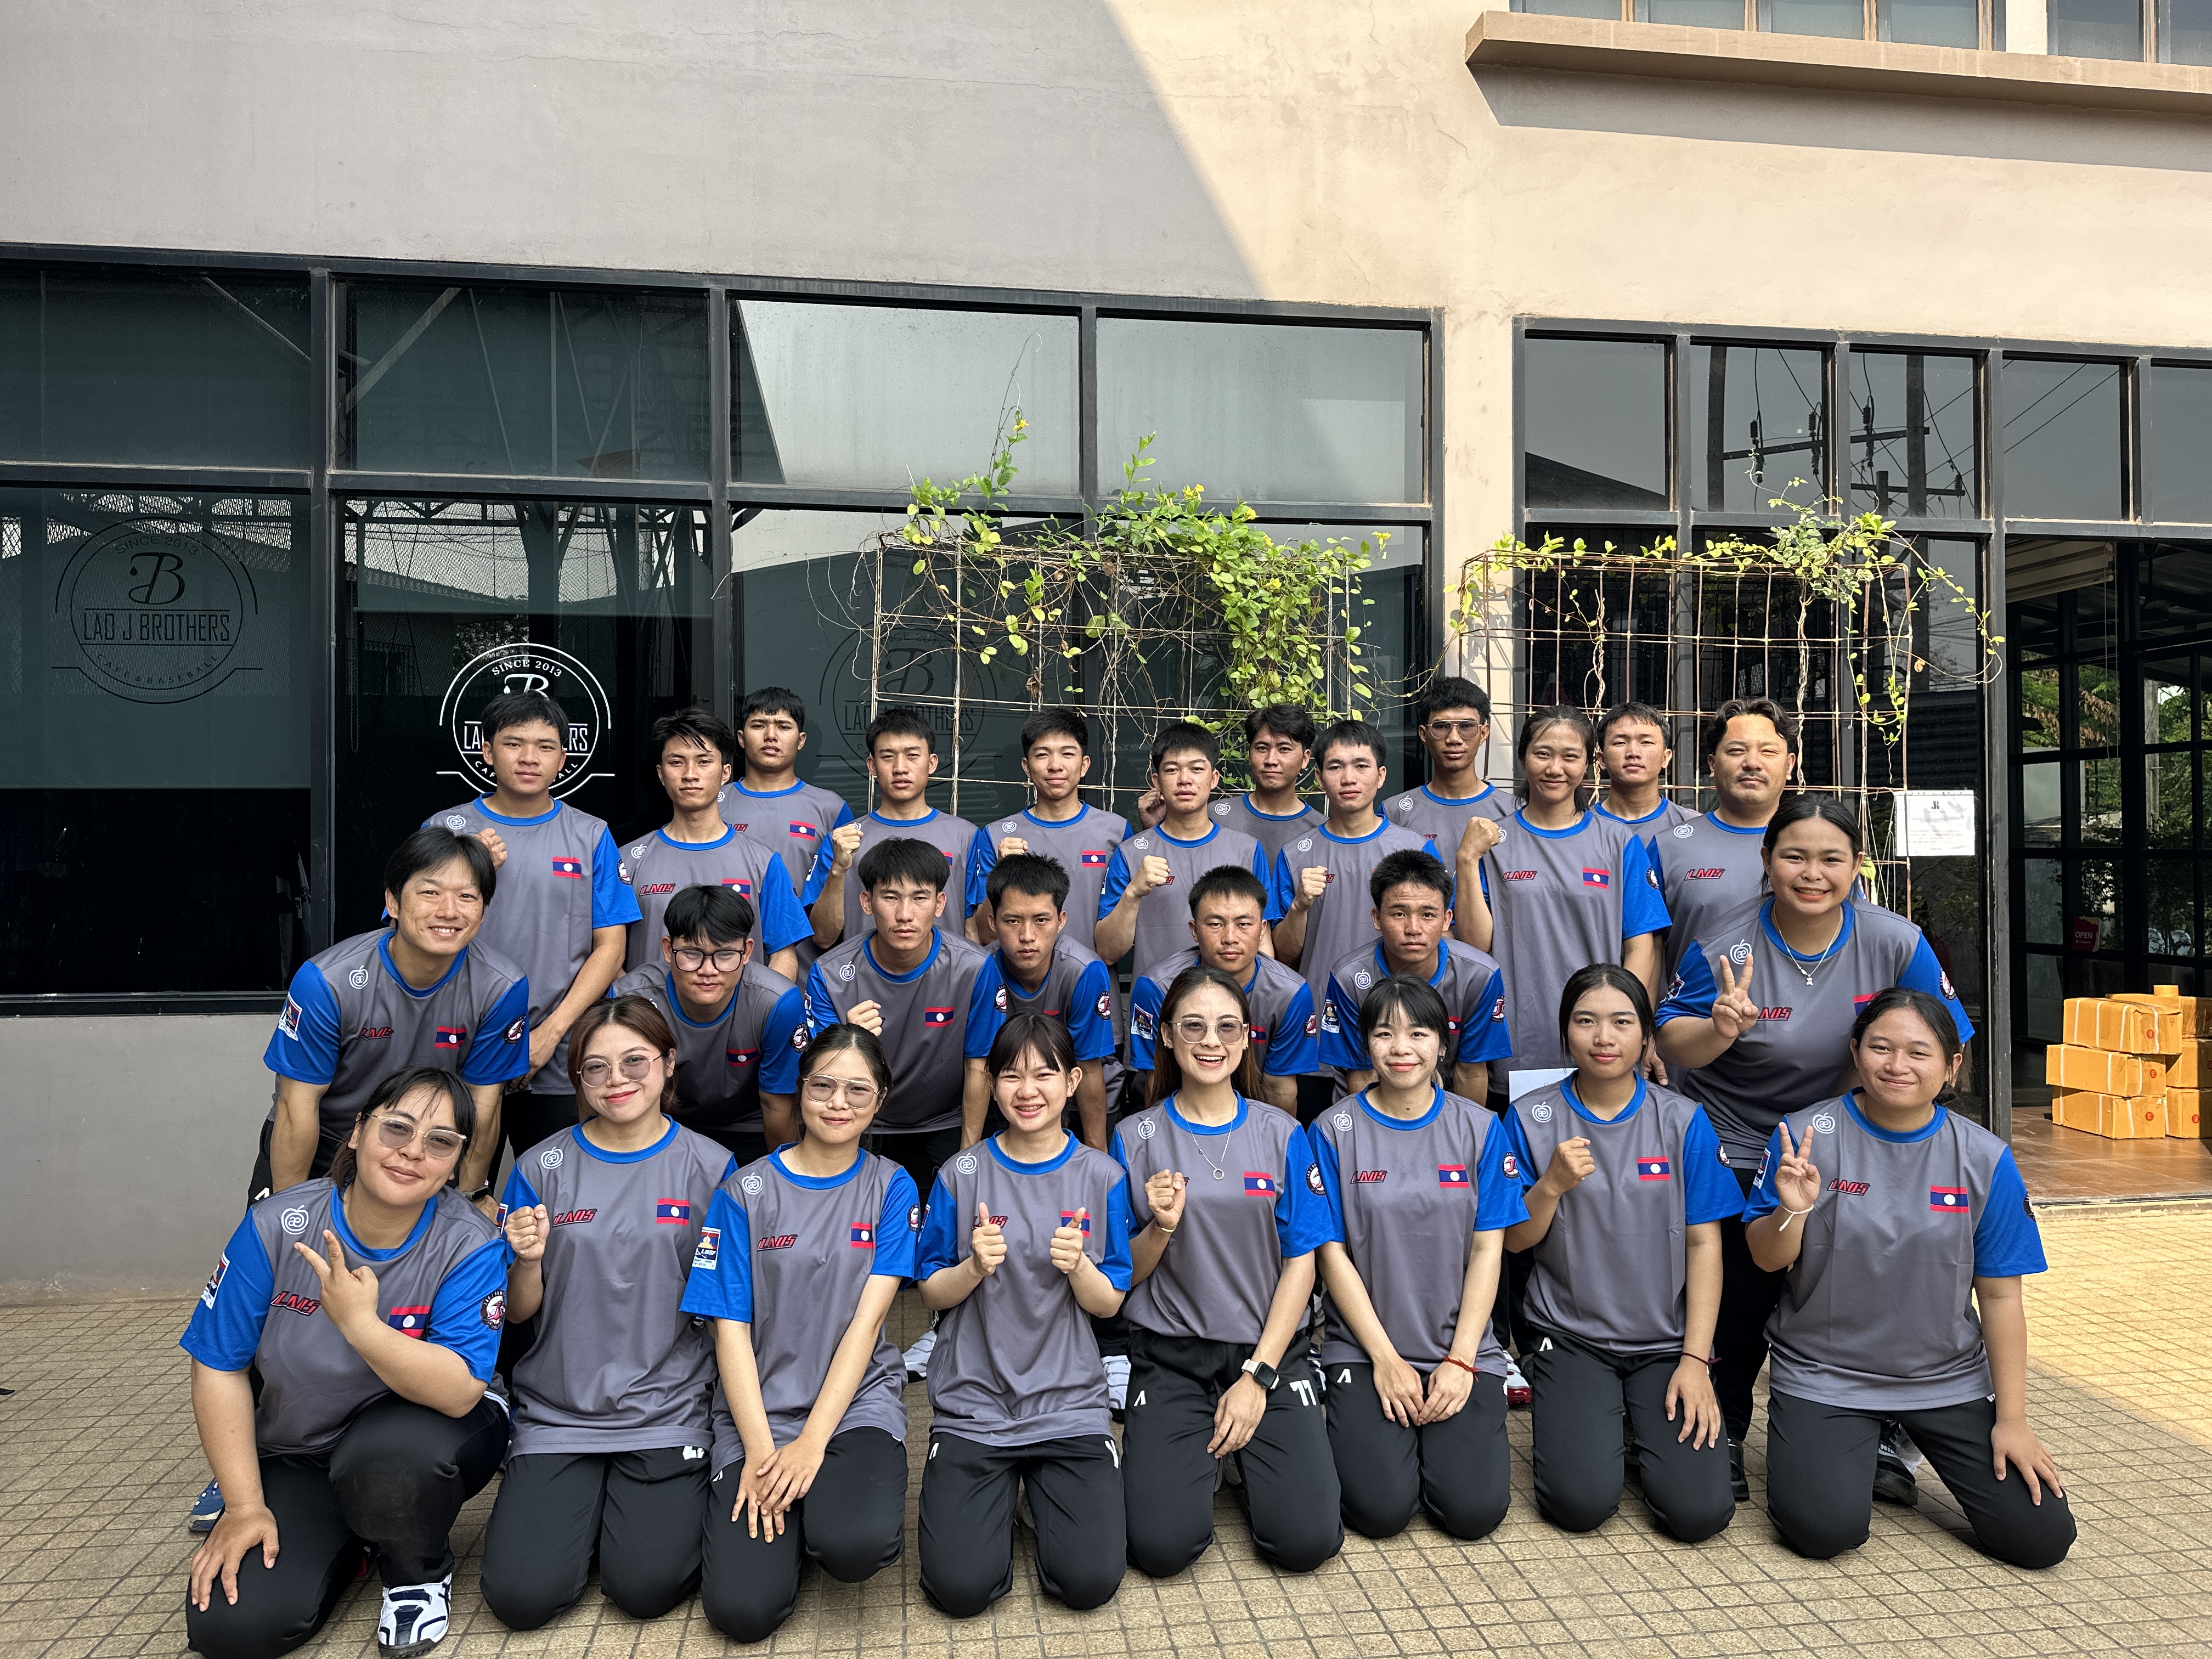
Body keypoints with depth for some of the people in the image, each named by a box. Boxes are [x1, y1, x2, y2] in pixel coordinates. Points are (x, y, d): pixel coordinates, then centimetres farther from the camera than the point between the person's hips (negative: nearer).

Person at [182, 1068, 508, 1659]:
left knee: (386, 1459, -37)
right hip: (295, 1457, 3)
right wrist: (245, 1505, -10)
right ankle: (343, 1540, 16)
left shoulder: (470, 1246, -21)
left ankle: (420, 1570, -2)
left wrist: (359, 1322, -41)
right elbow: (220, 1368, -7)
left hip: (420, 1433, -2)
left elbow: (460, 1392, -29)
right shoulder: (276, 1227, -14)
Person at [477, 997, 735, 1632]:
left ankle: (677, 1500, 17)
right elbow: (519, 1311, 3)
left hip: (668, 1414, -2)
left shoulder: (709, 1168, -4)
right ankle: (582, 1508, 19)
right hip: (558, 1412, 2)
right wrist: (528, 1261, -16)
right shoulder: (542, 1168, -1)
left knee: (646, 1587, -14)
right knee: (521, 1595, -10)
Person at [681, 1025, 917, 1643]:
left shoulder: (891, 1189, 1)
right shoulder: (745, 1192, -1)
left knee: (859, 1545, -31)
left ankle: (831, 1506, 4)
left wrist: (812, 1441, -16)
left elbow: (867, 1319, -7)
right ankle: (789, 1510, 13)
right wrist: (760, 1451, -14)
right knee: (743, 1609, -17)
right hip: (759, 1410, 1)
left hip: (857, 1401, 0)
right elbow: (731, 1329, -4)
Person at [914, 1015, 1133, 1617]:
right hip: (973, 1404, 0)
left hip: (1069, 1404, 0)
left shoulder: (1101, 1177, -2)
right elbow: (932, 1294, 1)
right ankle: (997, 1493, 18)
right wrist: (975, 1267, -20)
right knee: (961, 1586, -12)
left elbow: (1109, 1304, 0)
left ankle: (1046, 1492, 18)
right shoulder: (961, 1176, -3)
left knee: (1091, 1581, -12)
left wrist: (1077, 1266, -22)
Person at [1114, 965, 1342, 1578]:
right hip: (1170, 1358, -1)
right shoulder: (1136, 1138, -1)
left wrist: (1258, 1378, -8)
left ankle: (1249, 1457, 16)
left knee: (1307, 1539, -15)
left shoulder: (1281, 1135, 2)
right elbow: (1125, 1275, 2)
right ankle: (1195, 1455, 14)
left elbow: (1300, 1264, 0)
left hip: (1268, 1348, 1)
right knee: (1162, 1545, -17)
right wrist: (1160, 1228, -19)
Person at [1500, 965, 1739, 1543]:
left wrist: (1695, 1359, -7)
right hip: (1569, 1337, -1)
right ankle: (1571, 1423, 14)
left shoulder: (1683, 1120, -1)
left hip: (1667, 1341, 1)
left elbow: (1704, 1244, -1)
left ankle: (1653, 1426, 16)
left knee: (1699, 1511, -14)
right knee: (1581, 1503, -18)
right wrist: (1552, 1185, -21)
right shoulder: (1531, 1118, -3)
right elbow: (1515, 1240, -1)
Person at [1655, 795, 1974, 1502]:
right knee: (1740, 1310, 2)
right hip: (1739, 1157, -2)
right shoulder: (1724, 948, -14)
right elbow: (1671, 1041, -11)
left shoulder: (1895, 943, -8)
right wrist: (1719, 1028, -33)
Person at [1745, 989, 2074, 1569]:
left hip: (1949, 1381, 3)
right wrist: (1793, 1210, -29)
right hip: (1823, 1375, -3)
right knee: (1824, 1528, -20)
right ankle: (1848, 1453, 15)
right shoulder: (1805, 1135, -10)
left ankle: (1901, 1442, 20)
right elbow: (1768, 1259, -7)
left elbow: (2000, 1295, 0)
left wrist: (2011, 1420, -1)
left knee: (2042, 1537, -4)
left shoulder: (1985, 1160, -4)